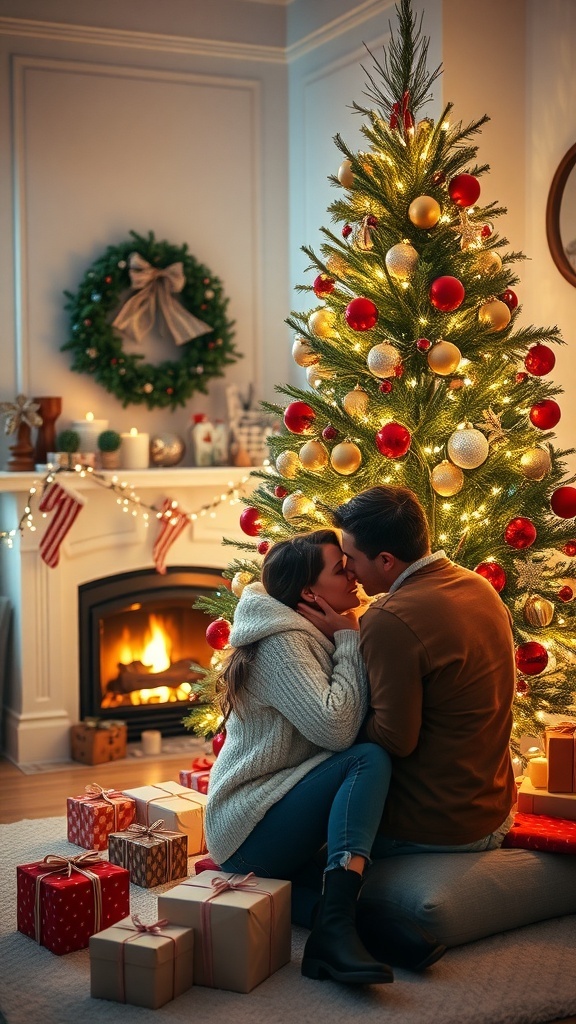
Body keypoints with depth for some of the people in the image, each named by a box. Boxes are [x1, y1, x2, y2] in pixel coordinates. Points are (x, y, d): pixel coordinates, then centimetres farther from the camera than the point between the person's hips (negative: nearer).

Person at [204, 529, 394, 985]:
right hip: (248, 829, -10)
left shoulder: (312, 638, 14)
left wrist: (348, 640, 1)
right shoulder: (281, 643, -16)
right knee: (369, 758, -25)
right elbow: (335, 729, -26)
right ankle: (335, 928, -39)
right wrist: (351, 642, -15)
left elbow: (348, 721, 9)